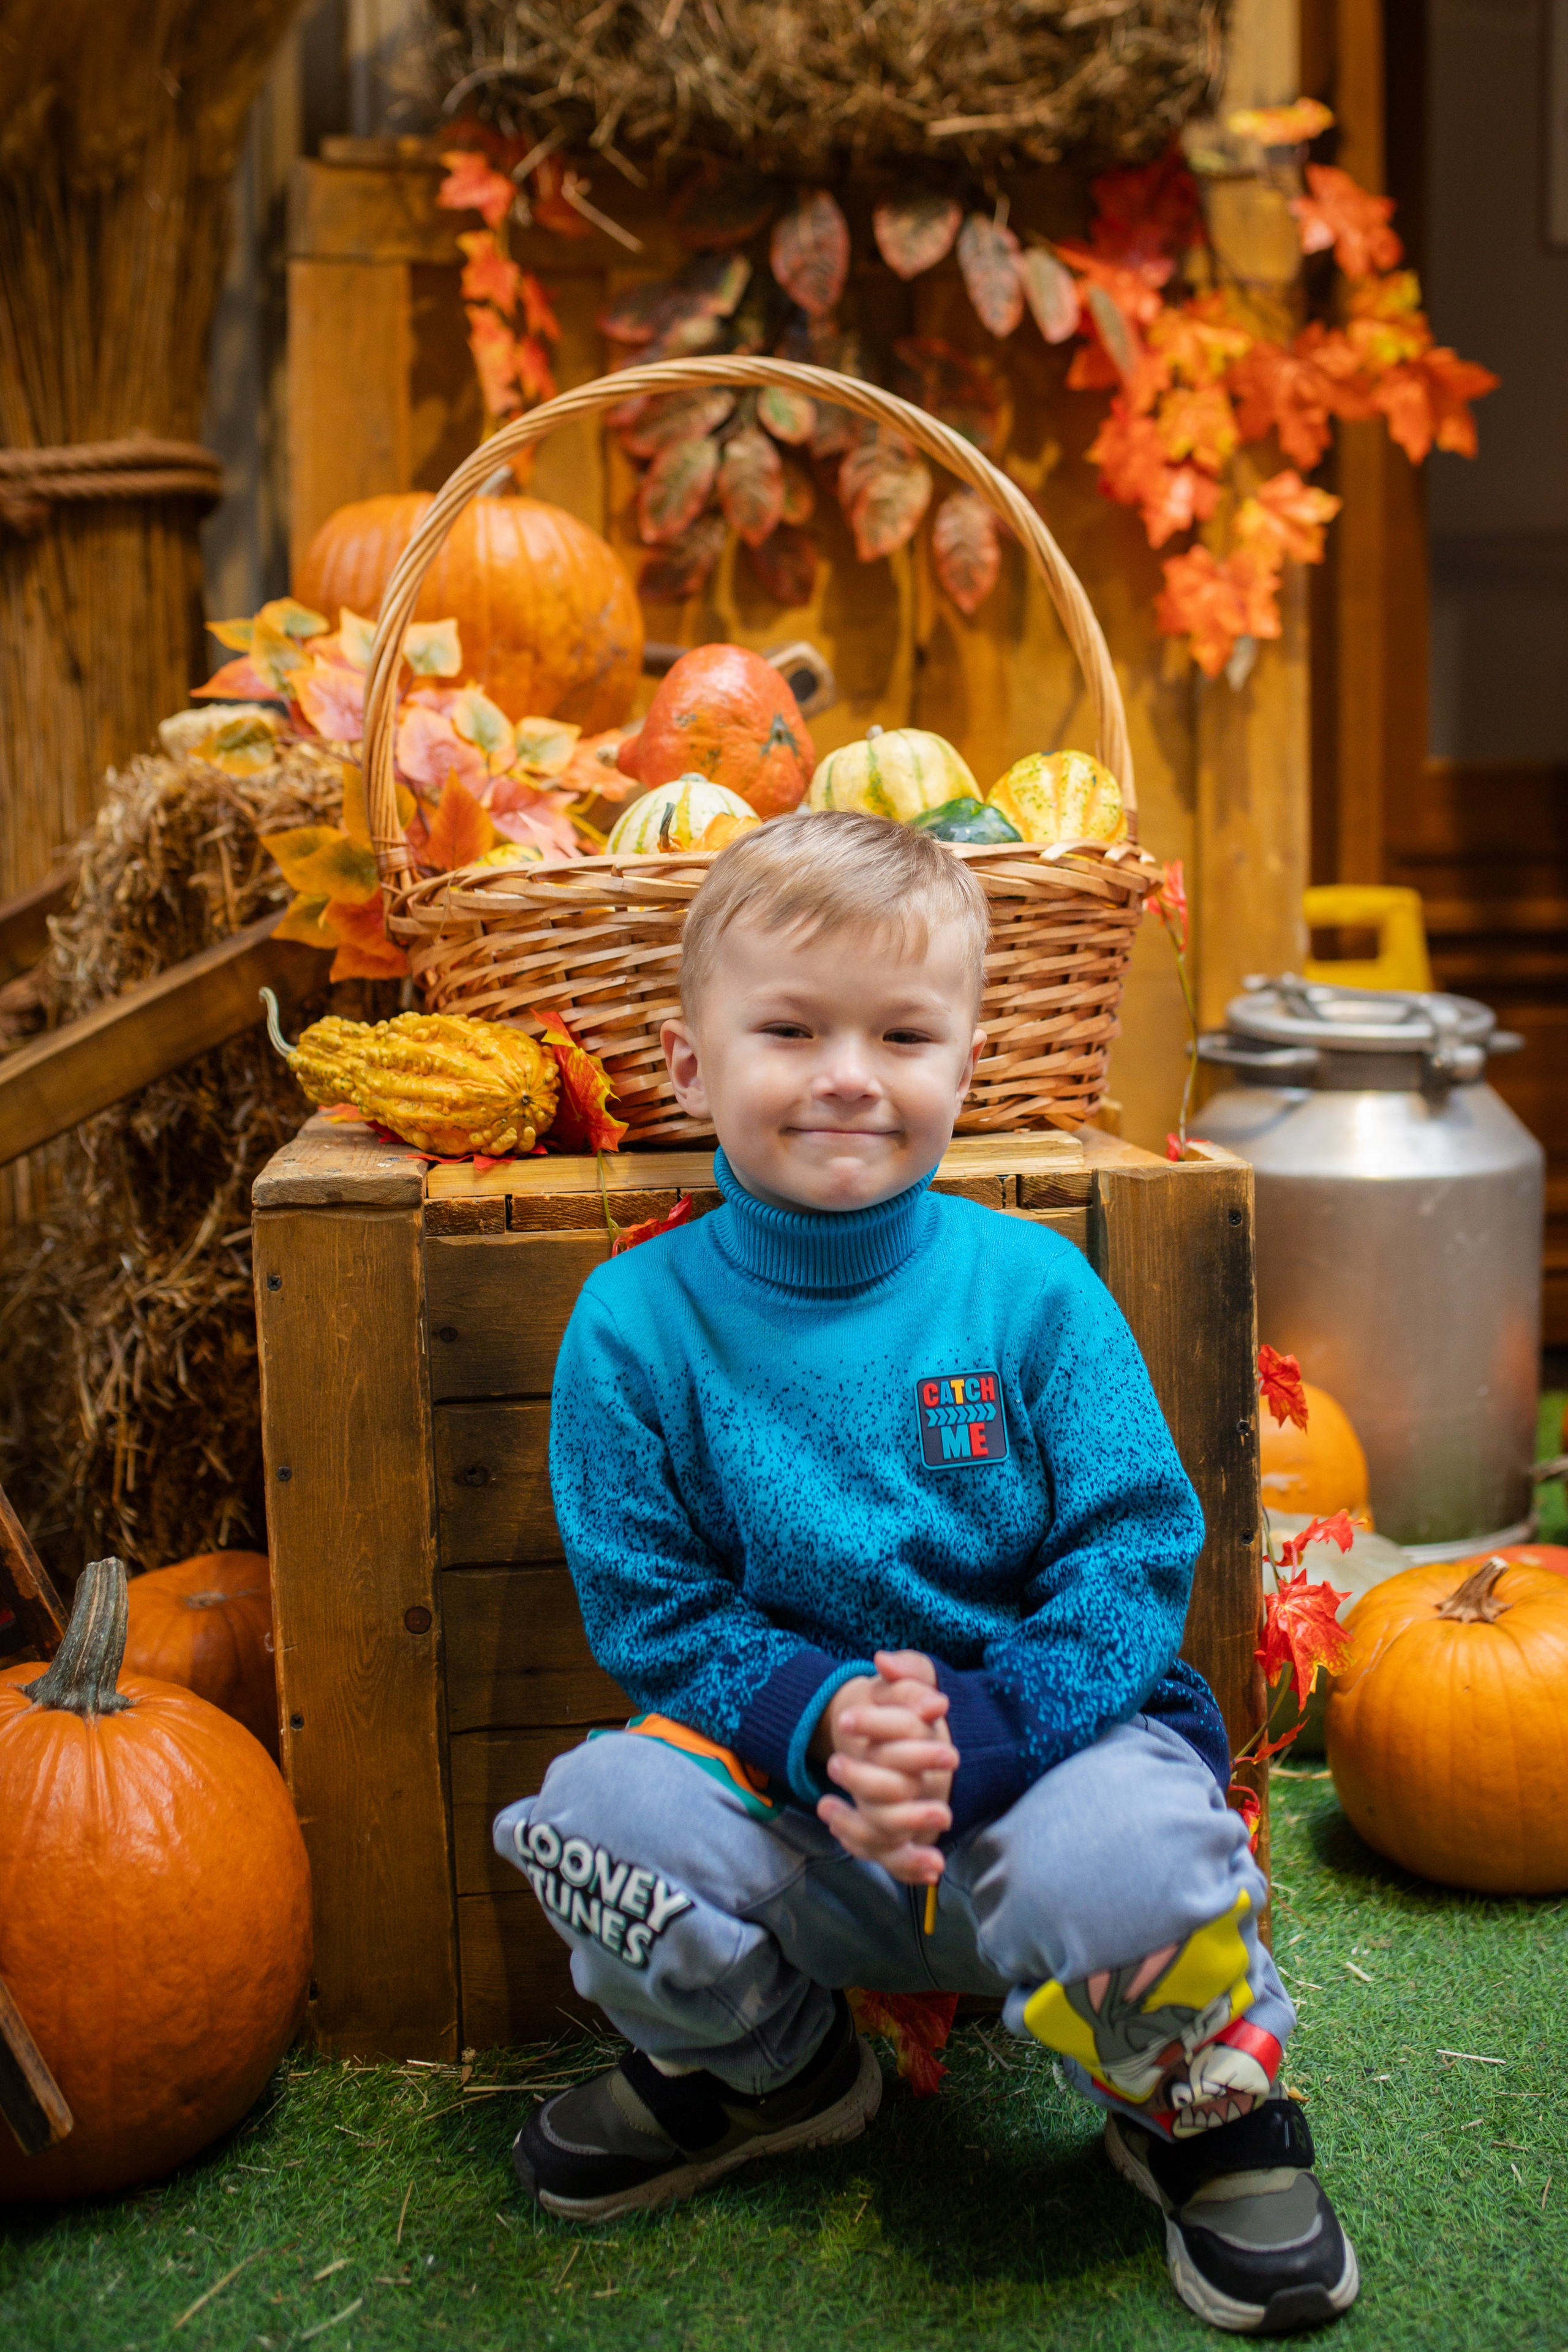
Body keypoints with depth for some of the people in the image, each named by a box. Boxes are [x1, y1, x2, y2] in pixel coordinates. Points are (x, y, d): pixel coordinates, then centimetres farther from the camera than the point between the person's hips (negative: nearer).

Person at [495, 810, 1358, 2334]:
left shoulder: (1032, 1288, -6)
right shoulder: (636, 1323, -5)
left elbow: (1137, 1551, -8)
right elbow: (648, 1605, -3)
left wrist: (981, 1727, -24)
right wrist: (818, 1720, -22)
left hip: (1050, 1738, -1)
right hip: (789, 1784, 2)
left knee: (1125, 1868, -35)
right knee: (599, 1813, -26)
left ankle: (1205, 2108, 5)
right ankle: (761, 2064, 11)